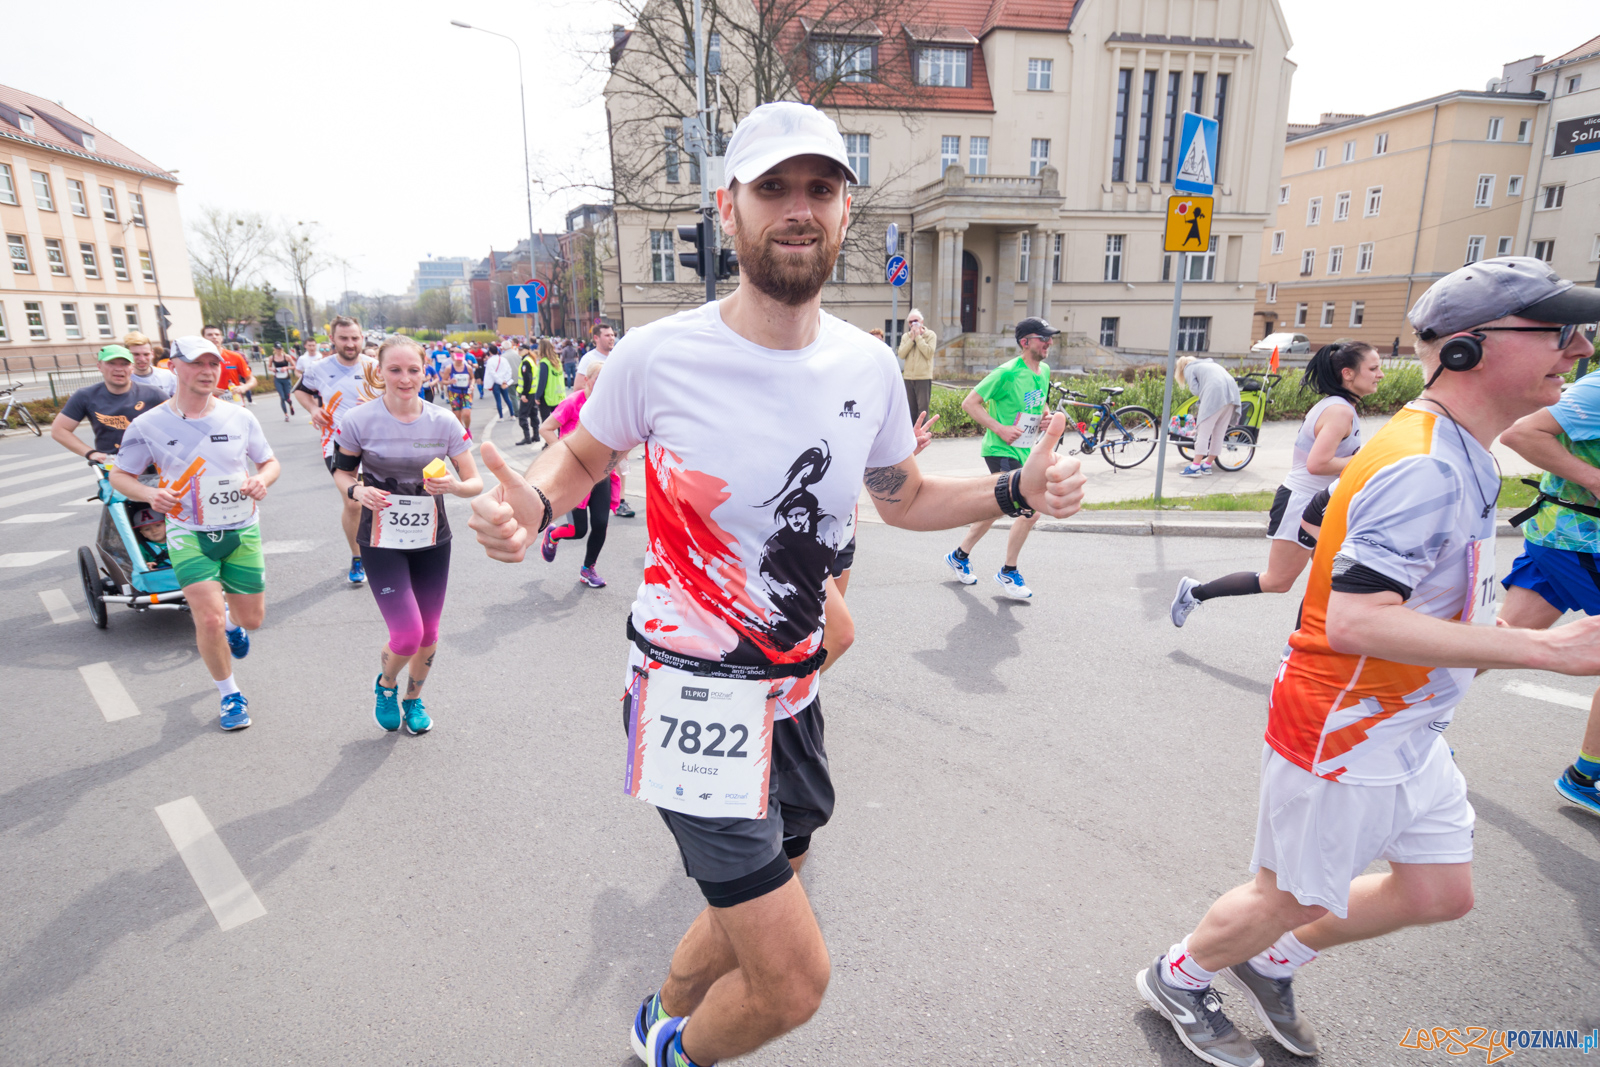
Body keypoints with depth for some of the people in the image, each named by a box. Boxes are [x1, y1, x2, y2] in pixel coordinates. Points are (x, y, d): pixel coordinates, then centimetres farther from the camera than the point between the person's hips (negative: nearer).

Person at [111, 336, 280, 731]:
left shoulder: (240, 418, -2)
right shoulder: (149, 425, -7)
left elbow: (269, 462, 9)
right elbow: (119, 476, 3)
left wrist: (262, 480, -15)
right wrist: (150, 494, -18)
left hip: (243, 531, 2)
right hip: (189, 535, -2)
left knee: (252, 619, 9)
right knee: (209, 620, -13)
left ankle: (231, 623, 50)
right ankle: (230, 696, 11)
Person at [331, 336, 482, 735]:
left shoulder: (443, 422, -6)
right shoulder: (359, 421, -10)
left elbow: (476, 482, -3)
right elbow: (341, 471, 5)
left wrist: (456, 486, -26)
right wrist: (357, 490, -17)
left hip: (433, 541, 3)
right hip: (382, 544, -2)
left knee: (429, 633, 12)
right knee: (407, 634, -10)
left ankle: (414, 697, 41)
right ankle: (386, 685, 26)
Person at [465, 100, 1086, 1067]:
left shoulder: (870, 367, -1)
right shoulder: (657, 355, -13)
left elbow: (902, 497, 13)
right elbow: (583, 456, 5)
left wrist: (1017, 490, -3)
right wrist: (533, 501, -18)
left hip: (794, 690, 6)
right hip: (695, 696, -5)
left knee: (757, 910, 24)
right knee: (796, 980, -4)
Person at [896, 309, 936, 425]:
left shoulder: (930, 335, 0)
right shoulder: (906, 337, 12)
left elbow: (929, 353, -15)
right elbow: (901, 354, -1)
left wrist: (918, 337, -11)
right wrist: (911, 339, -7)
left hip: (924, 377, -5)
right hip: (909, 376, 5)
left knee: (922, 409, -7)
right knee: (911, 409, 10)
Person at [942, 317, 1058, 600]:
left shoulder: (1045, 371, 9)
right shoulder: (1007, 373, -16)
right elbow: (969, 403, -14)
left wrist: (1044, 418, 4)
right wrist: (1000, 429, -20)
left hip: (1025, 452, 8)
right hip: (1001, 450, -8)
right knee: (1031, 511, -15)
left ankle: (959, 556, 34)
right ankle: (1008, 573, 3)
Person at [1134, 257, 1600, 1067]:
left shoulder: (1459, 452, 6)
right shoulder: (1422, 466, -26)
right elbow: (1354, 620, -35)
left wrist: (1475, 622, 13)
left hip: (1408, 734, 9)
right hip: (1342, 740, -9)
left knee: (1440, 893, 20)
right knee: (1292, 900, 9)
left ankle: (1272, 963, 40)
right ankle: (1177, 979, 36)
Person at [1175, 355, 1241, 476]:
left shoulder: (1188, 369, 16)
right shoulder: (1210, 364, 36)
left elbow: (1196, 390, 2)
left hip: (1215, 394, -7)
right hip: (1232, 393, 7)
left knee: (1203, 433, -5)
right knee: (1218, 434, 11)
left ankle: (1195, 467, -7)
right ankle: (1207, 466, 19)